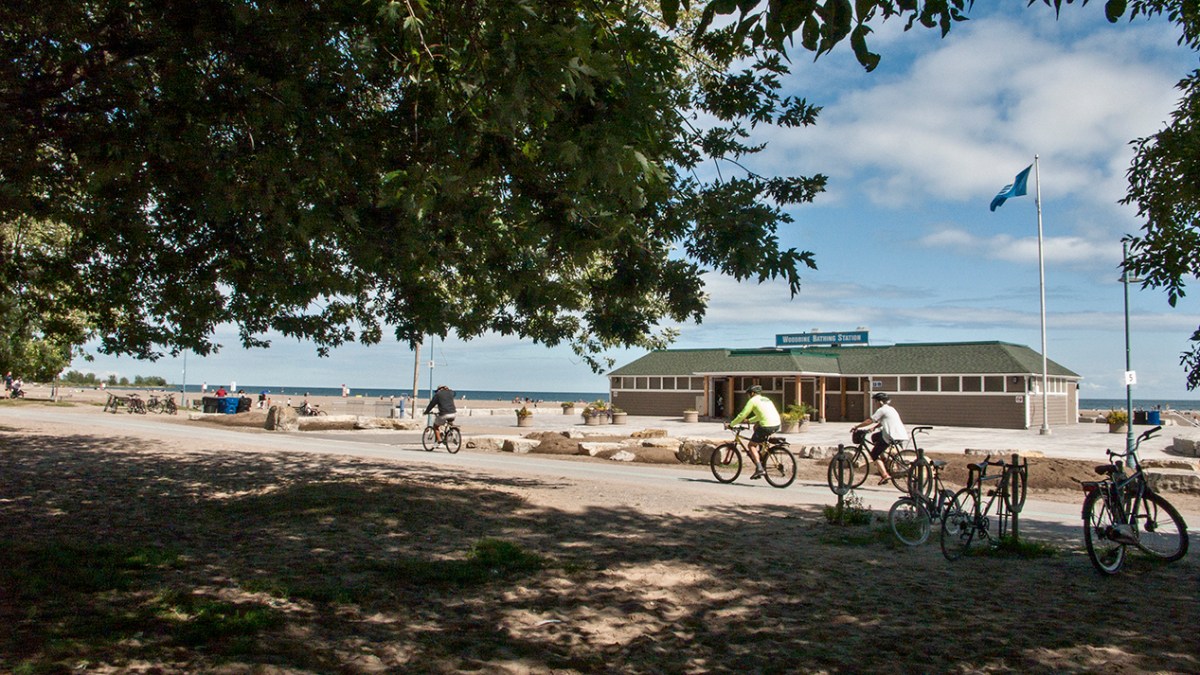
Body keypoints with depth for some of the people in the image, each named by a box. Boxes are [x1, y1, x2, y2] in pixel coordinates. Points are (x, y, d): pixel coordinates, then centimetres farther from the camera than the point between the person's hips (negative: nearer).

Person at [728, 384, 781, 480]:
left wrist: (731, 424, 11)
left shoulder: (753, 400, 2)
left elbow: (742, 415, 1)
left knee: (751, 445, 4)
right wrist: (749, 420, 44)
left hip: (767, 426, -8)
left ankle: (759, 468, -11)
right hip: (777, 424, 8)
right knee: (756, 427, 33)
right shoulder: (766, 399, 24)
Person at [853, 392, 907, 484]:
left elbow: (869, 421, -8)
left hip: (891, 436, -9)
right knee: (874, 437, 27)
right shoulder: (890, 409, 23)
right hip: (901, 434, 9)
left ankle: (885, 475, -14)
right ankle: (883, 460, 23)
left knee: (874, 454, 0)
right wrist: (874, 427, 17)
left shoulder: (882, 410, -6)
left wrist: (857, 426, 0)